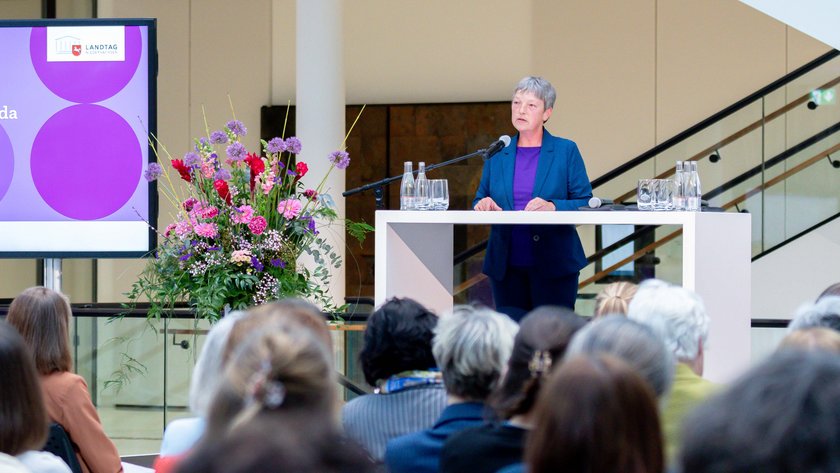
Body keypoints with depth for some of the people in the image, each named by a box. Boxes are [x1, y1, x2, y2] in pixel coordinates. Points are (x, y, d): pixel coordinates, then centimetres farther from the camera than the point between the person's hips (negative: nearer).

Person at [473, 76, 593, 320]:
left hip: (554, 265, -3)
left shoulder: (566, 151, 2)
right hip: (506, 267, 3)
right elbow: (479, 202, 15)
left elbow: (586, 204, -2)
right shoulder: (497, 153, 11)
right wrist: (483, 205, -9)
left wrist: (553, 207, -20)